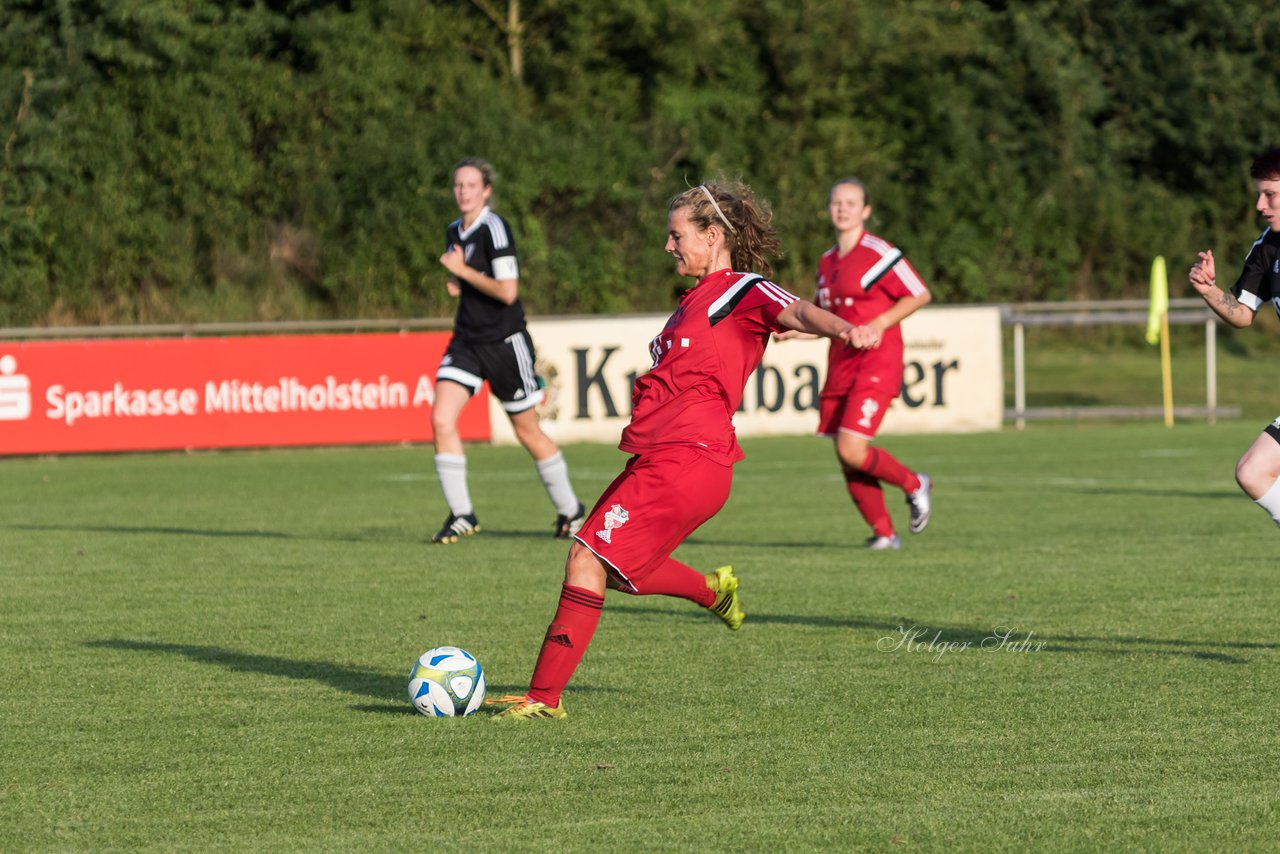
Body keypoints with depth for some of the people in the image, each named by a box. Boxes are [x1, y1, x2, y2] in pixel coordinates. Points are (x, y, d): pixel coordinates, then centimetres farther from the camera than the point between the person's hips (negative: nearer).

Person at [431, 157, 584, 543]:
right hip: (466, 341, 7)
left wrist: (462, 270, -18)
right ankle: (461, 515, -7)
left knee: (528, 432, 5)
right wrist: (455, 284, 5)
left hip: (505, 343, -7)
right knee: (441, 418, -13)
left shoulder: (494, 228, -15)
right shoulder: (455, 231, 10)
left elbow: (507, 291, -21)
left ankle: (570, 509, 25)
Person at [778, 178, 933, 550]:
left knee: (852, 451, -17)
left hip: (876, 362, -7)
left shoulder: (879, 253, -9)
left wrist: (880, 323, -16)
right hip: (840, 363, 7)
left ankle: (915, 485, 9)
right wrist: (794, 330, 6)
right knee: (846, 462, 3)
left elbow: (920, 295, -5)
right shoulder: (827, 261, 14)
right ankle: (884, 532, 17)